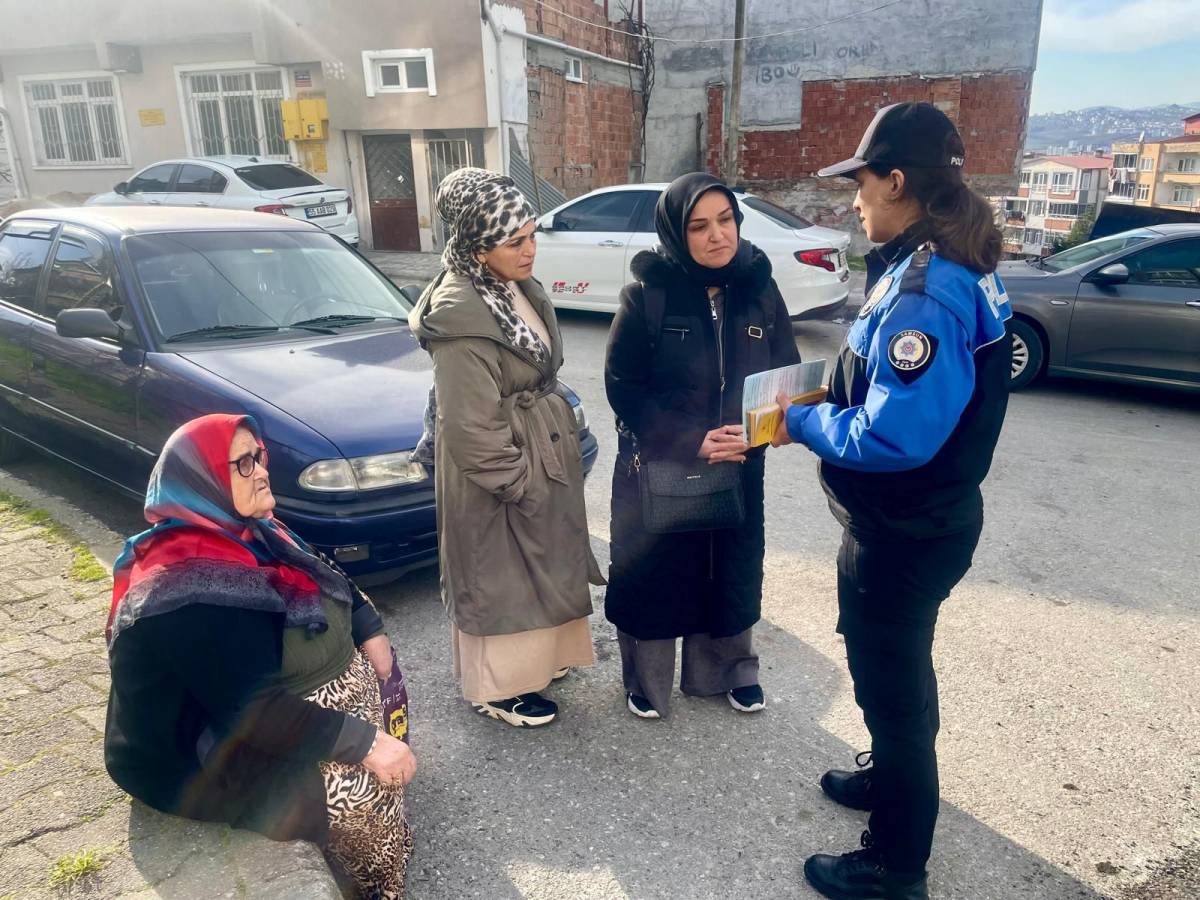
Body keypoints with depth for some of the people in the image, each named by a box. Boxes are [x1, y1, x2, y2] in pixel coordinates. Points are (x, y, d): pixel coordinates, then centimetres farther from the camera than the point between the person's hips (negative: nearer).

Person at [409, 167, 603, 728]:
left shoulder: (517, 288, 1)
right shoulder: (460, 319, -27)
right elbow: (471, 429, -25)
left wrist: (563, 426, 14)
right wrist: (519, 482, -18)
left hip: (542, 451, 9)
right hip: (499, 472, -9)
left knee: (537, 566, 24)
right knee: (499, 576, 8)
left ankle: (537, 654, 46)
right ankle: (499, 686, 29)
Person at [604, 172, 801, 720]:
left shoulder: (759, 289, -4)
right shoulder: (647, 295, -13)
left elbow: (786, 372, 1)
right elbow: (623, 387, -11)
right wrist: (690, 441, -20)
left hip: (739, 464, 3)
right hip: (657, 467, -3)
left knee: (732, 570, 17)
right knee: (653, 573, 10)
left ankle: (728, 668, 42)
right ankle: (645, 680, 34)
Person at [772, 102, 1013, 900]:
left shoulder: (924, 294, -28)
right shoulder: (949, 267, 4)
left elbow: (892, 438, -32)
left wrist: (802, 423, -16)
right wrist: (832, 396, 3)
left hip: (904, 533, -10)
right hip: (920, 517, 10)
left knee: (891, 683, 8)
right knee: (897, 668, 27)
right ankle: (892, 778, 52)